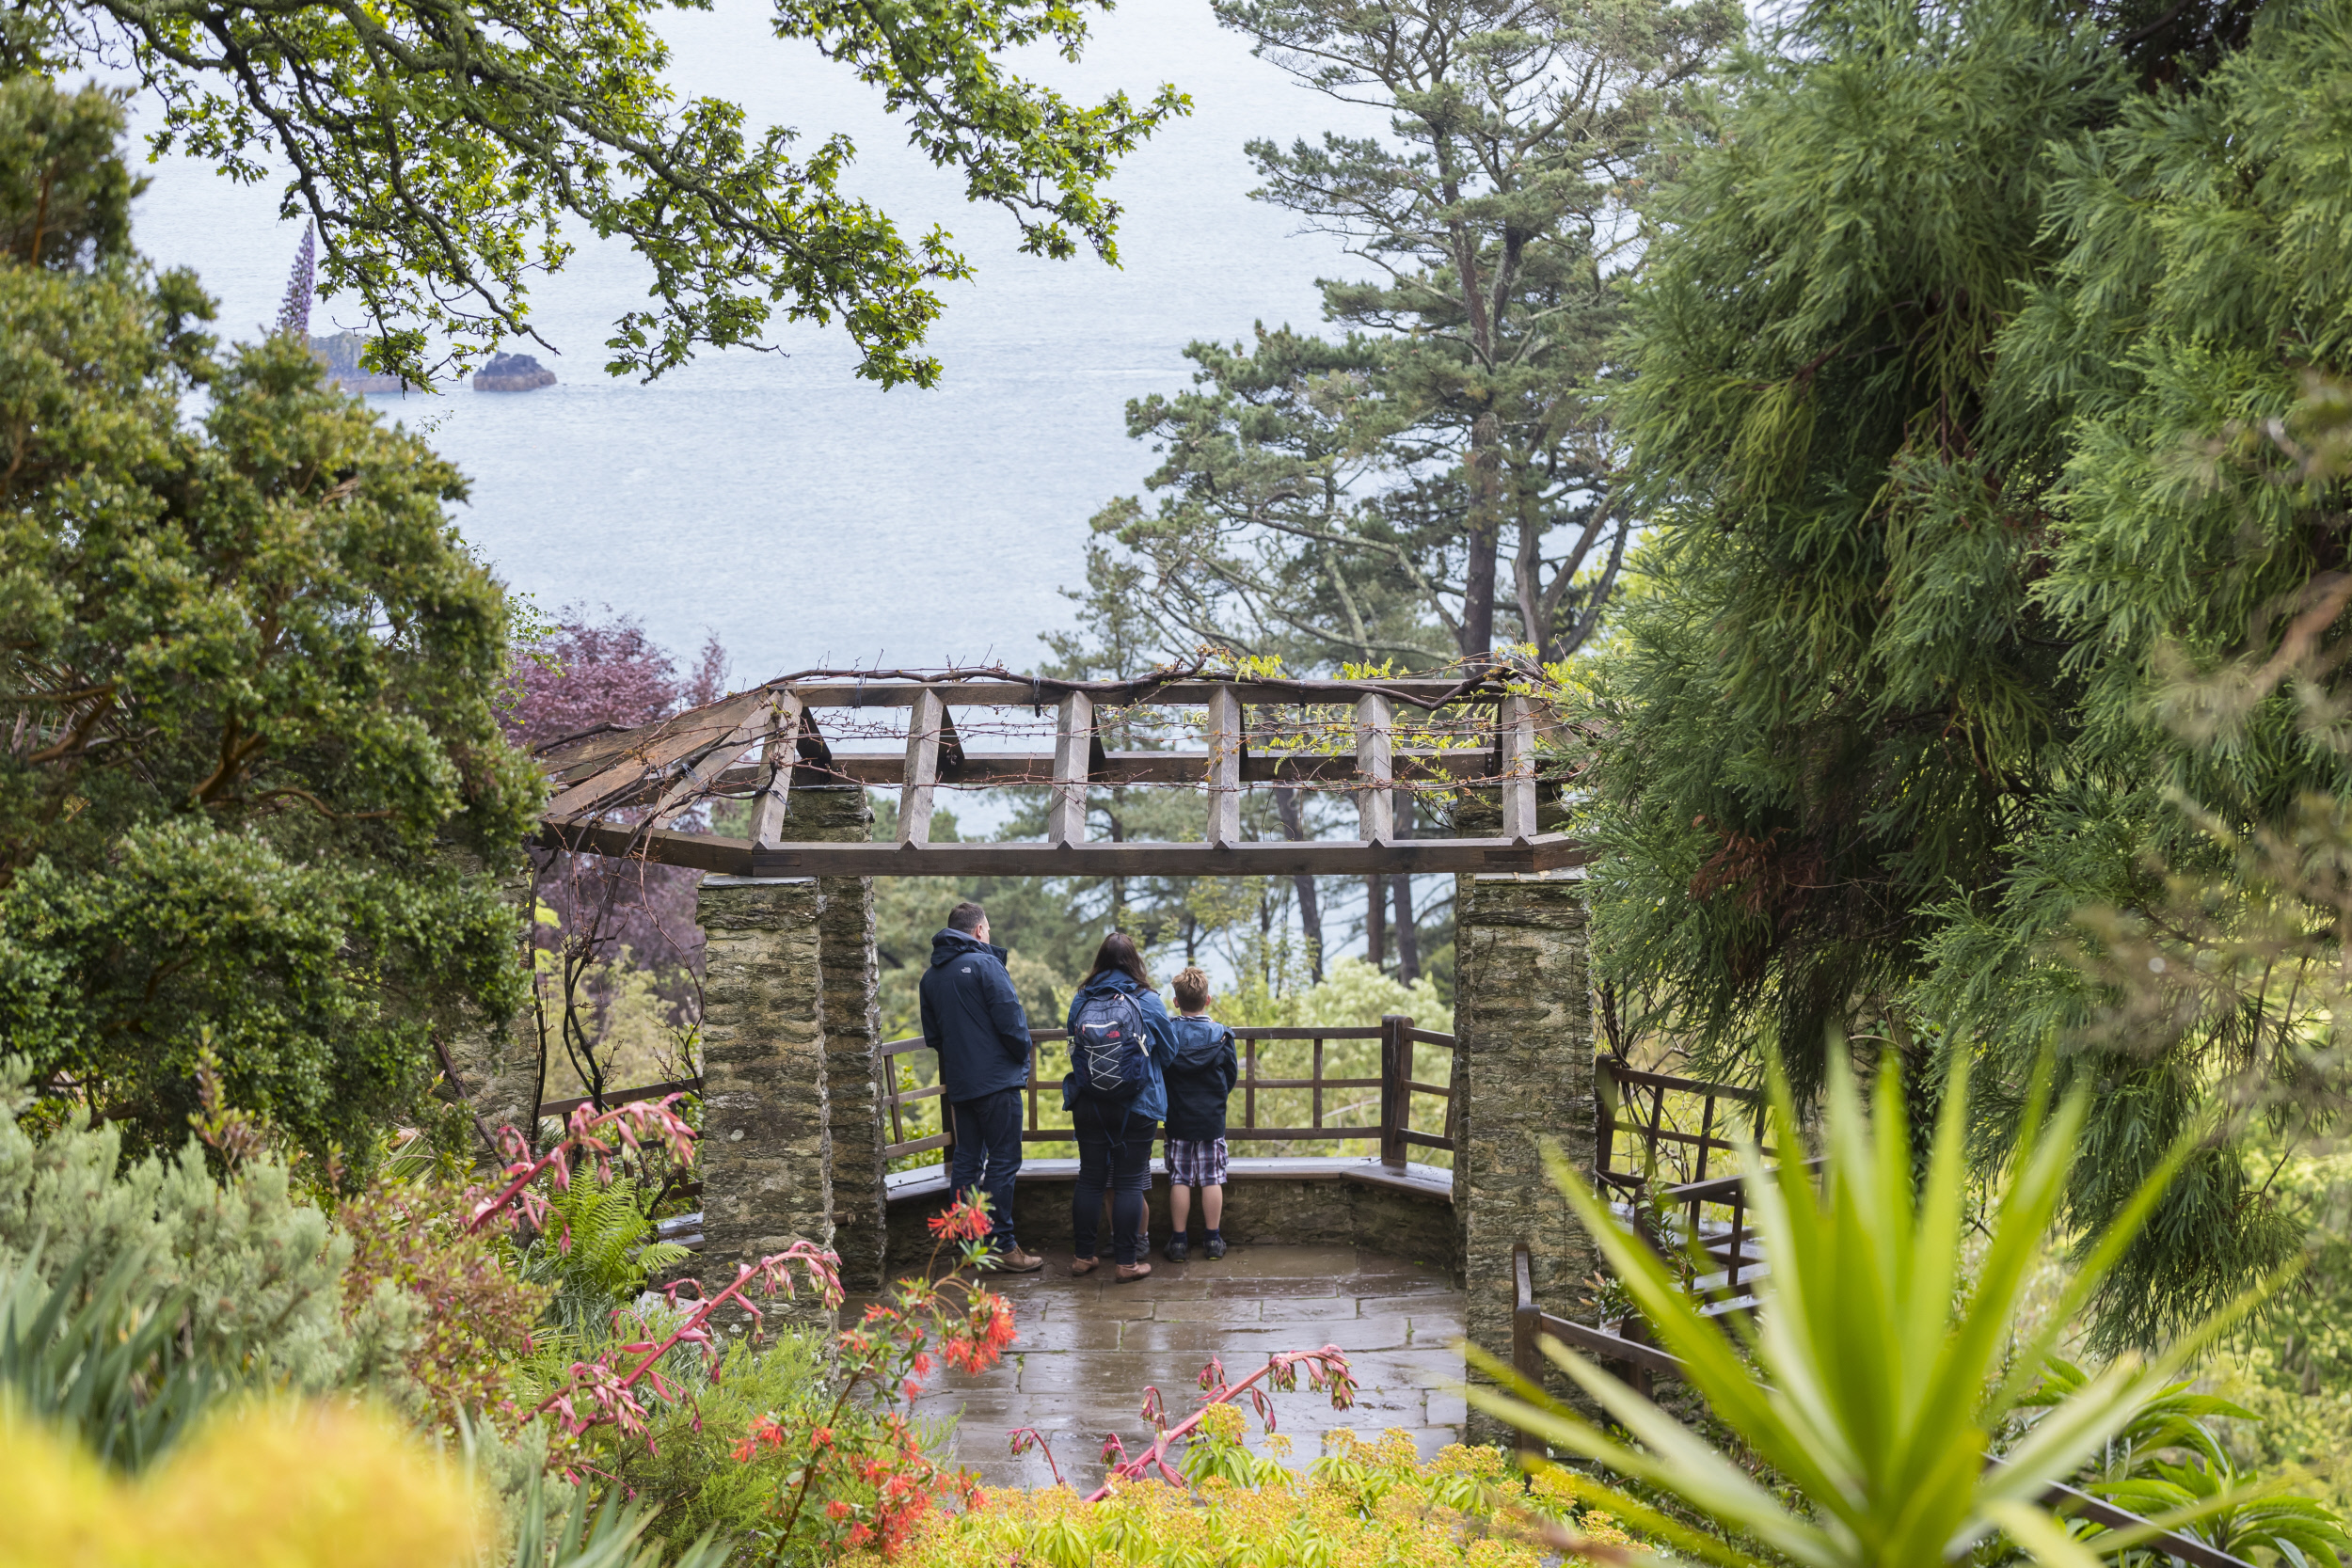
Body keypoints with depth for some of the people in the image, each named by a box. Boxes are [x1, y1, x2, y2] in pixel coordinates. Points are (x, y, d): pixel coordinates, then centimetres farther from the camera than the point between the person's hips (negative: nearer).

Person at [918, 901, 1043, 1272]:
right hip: (996, 1079, -7)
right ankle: (1001, 1244, -7)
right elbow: (1011, 1019, -15)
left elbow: (932, 1035, 19)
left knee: (967, 1159, 11)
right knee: (1003, 1159, -5)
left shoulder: (930, 976, 12)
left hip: (958, 1083, 7)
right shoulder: (985, 964, -10)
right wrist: (1022, 1055, 1)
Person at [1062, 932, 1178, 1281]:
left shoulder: (1081, 1000, -2)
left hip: (1088, 1105, 3)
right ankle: (1128, 1260, 2)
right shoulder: (1148, 1001, -8)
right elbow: (1168, 1051, 3)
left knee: (1090, 1179, 11)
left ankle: (1083, 1255, 14)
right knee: (1129, 1182, 1)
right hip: (1138, 1106, -3)